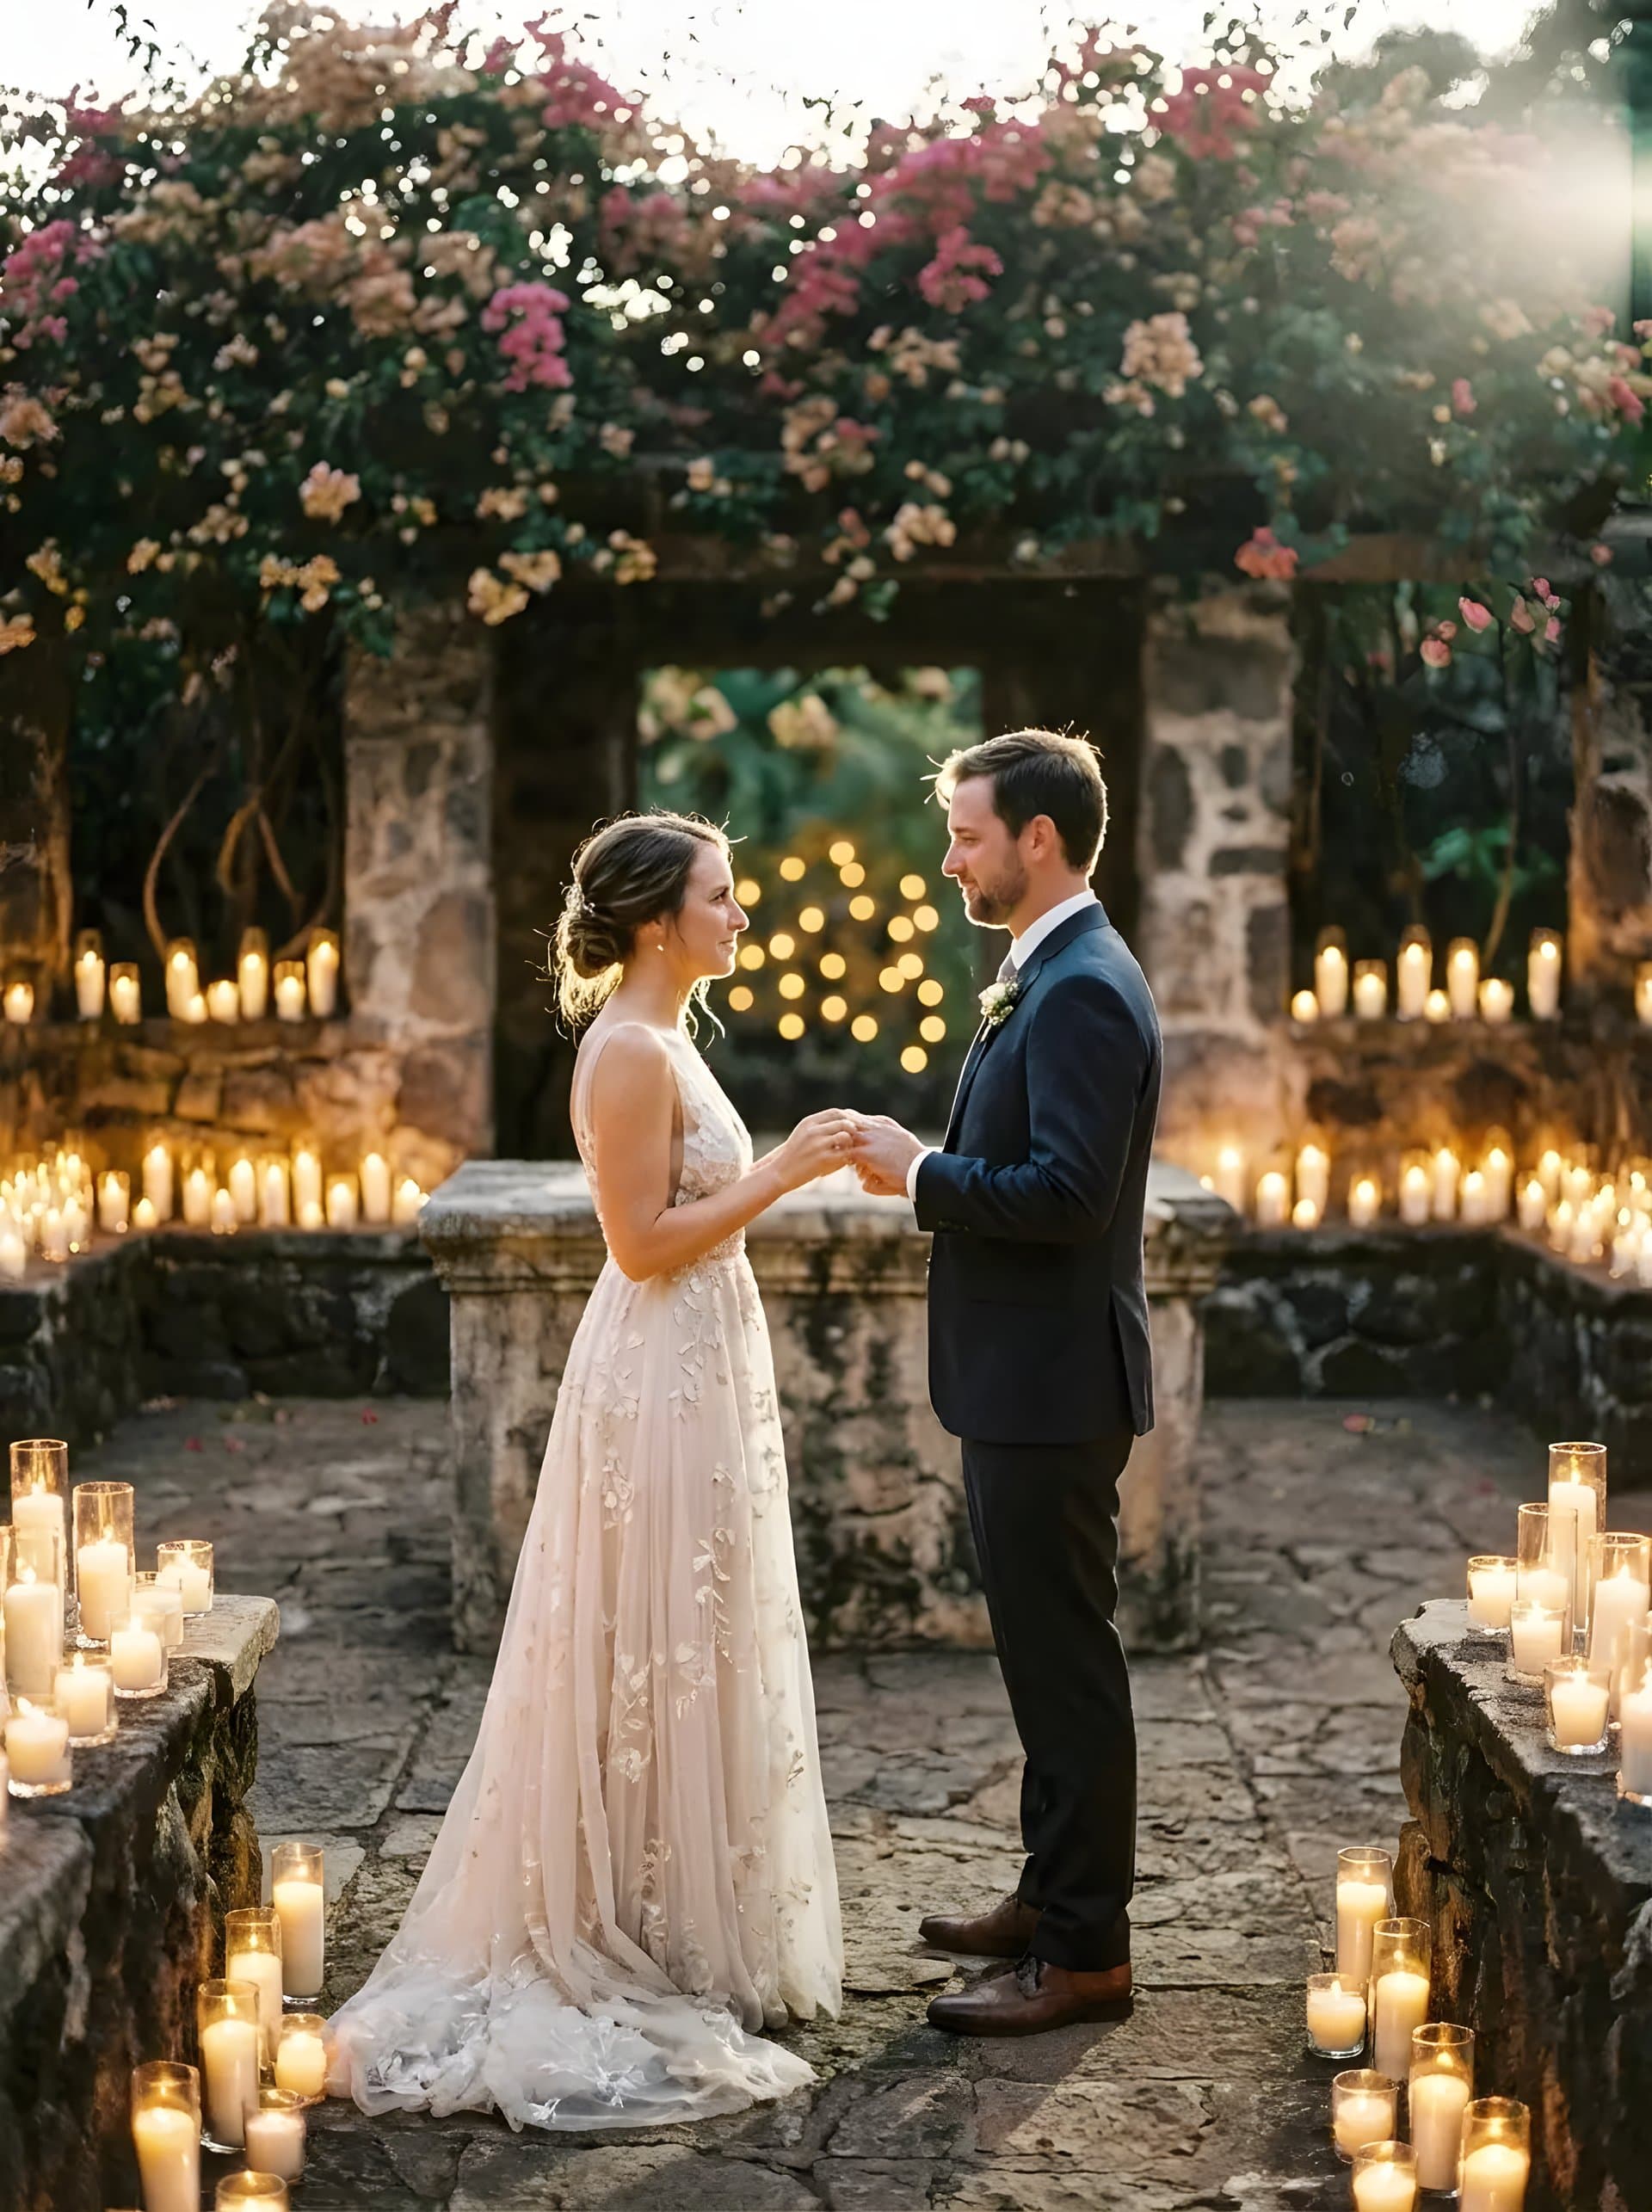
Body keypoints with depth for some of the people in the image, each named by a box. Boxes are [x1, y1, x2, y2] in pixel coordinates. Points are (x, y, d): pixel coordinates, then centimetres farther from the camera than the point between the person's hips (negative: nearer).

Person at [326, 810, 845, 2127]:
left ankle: (686, 1930, 25)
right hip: (662, 1381, -10)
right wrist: (781, 1172, -18)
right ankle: (647, 1948, 9)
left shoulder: (662, 1041, 13)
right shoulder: (631, 1052, -18)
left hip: (698, 1374, 10)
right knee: (657, 1664, -2)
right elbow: (644, 1244, -21)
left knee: (689, 1658, 15)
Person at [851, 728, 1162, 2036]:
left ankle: (1085, 1952, 4)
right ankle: (1056, 1892, 30)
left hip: (1053, 1386, -11)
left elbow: (1066, 1192, -26)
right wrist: (929, 1165, 8)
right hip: (1026, 1383, 11)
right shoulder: (1050, 976, 14)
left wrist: (920, 1174, -16)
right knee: (1048, 1656, 18)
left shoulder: (1084, 990, -19)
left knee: (1066, 1661, -3)